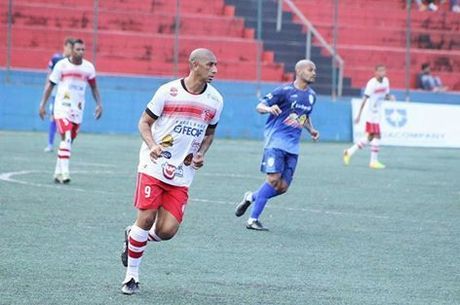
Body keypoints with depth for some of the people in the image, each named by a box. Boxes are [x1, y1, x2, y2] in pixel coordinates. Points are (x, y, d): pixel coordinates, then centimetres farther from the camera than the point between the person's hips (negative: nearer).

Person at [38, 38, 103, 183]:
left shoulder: (89, 67, 4)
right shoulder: (62, 65, -6)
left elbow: (94, 88, 15)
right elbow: (50, 85, 1)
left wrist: (99, 104, 5)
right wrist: (42, 104, -2)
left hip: (77, 110, 4)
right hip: (62, 107, -4)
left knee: (68, 141, 9)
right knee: (66, 138, -18)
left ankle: (58, 173, 19)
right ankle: (64, 172, -22)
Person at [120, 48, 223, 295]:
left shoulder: (215, 100, 5)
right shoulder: (168, 91, -7)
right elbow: (144, 122, 1)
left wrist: (201, 154, 1)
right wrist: (152, 145, -18)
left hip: (182, 174, 3)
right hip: (154, 166, -3)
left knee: (167, 230, -7)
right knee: (146, 219, -8)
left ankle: (133, 238, 26)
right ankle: (132, 275, 9)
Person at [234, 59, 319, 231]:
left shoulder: (311, 96, 14)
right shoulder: (285, 91, -7)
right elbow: (259, 106, -6)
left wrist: (311, 130, 12)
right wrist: (269, 109, -29)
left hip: (292, 146, 6)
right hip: (276, 140, -6)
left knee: (283, 187, 0)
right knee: (273, 179, -17)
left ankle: (251, 197, 25)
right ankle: (253, 219, -8)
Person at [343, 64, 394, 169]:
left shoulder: (386, 81, 6)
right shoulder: (372, 83, -17)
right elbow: (365, 99, -17)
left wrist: (390, 97, -5)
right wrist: (359, 114, -18)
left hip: (377, 113, 8)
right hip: (372, 113, -8)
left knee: (370, 137, 12)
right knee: (377, 136, -9)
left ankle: (350, 152, 21)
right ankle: (374, 161, -2)